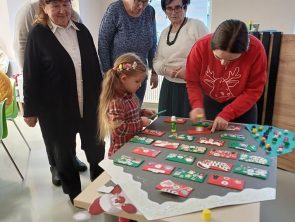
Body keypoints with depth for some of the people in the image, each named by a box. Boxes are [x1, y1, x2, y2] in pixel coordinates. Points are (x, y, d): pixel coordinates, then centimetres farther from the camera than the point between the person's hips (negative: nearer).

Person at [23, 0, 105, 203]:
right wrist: (31, 110, -6)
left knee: (96, 148, 16)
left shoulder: (82, 30, 3)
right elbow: (31, 76, -7)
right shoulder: (38, 35, -8)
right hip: (56, 108, -3)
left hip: (89, 104, 4)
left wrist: (101, 96, 11)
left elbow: (95, 66, 8)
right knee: (64, 151, 15)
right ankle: (74, 193, 38)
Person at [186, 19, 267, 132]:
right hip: (209, 102, 1)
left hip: (242, 105, -1)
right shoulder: (201, 47, -26)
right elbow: (192, 82, -13)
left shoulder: (256, 50, -28)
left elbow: (253, 90, -20)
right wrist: (197, 105, -30)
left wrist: (226, 114, -28)